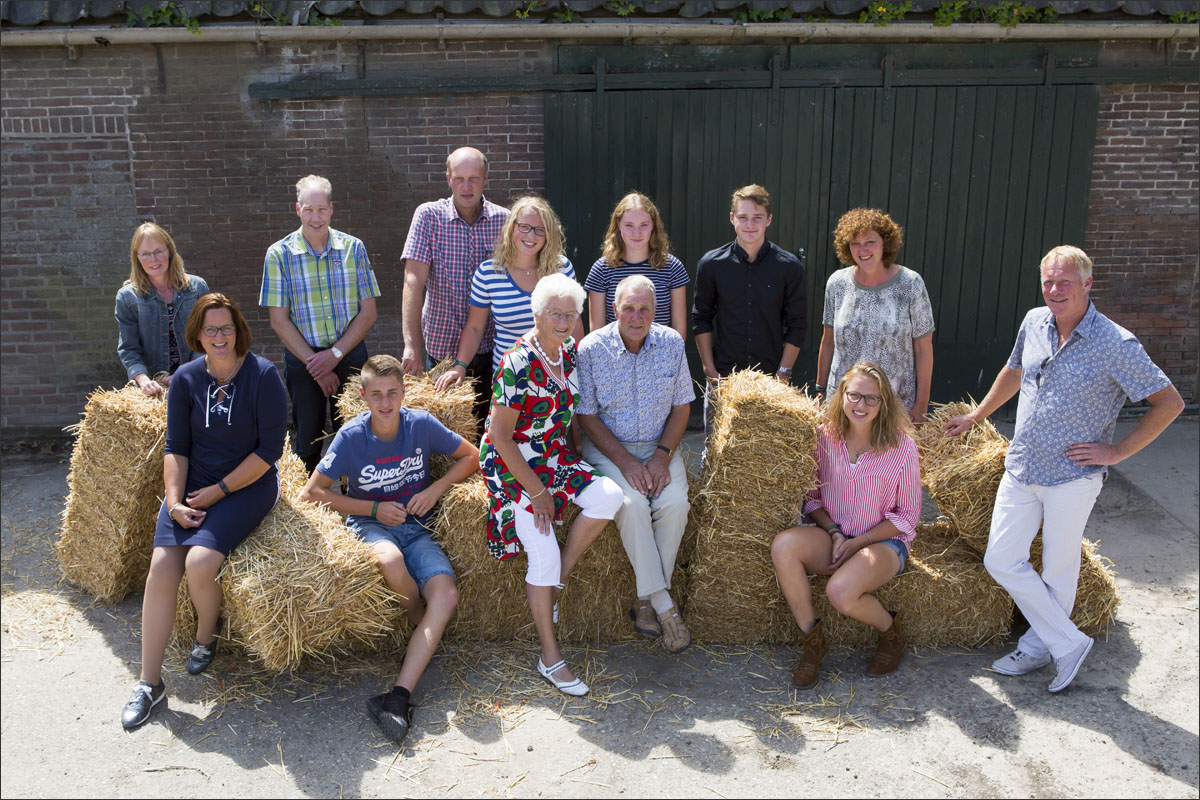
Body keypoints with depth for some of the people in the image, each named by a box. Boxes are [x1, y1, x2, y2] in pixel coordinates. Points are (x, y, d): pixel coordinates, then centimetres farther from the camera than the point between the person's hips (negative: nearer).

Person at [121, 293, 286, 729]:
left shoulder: (262, 375, -10)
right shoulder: (186, 379, 3)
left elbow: (270, 448, -11)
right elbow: (175, 448, 6)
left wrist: (218, 491, -11)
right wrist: (174, 501, -8)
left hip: (248, 485, -4)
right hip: (194, 485, 4)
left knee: (199, 562, -25)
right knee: (161, 566, -14)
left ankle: (206, 638, 9)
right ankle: (149, 682, -1)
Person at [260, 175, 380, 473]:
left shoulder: (353, 248, -1)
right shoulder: (280, 254, -4)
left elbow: (368, 312, -1)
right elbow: (279, 321, -5)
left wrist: (336, 354, -11)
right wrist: (314, 364, -11)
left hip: (349, 356, 1)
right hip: (302, 359, -1)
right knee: (307, 441, 9)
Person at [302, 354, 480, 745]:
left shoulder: (421, 424, -5)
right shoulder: (351, 436, -9)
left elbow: (471, 456, 7)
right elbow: (314, 491, -5)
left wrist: (436, 489, -8)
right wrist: (374, 509, -11)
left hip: (415, 526, 2)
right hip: (369, 524, -2)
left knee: (446, 595, -26)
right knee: (390, 559, -39)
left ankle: (399, 695, -28)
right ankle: (424, 627, -7)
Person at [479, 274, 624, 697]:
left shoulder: (569, 350, 2)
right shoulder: (518, 364, -21)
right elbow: (499, 436, -19)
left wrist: (570, 461, 10)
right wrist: (536, 491, -17)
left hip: (554, 454, 7)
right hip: (511, 463, -7)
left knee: (609, 497, -19)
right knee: (544, 555, -14)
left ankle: (555, 582, 0)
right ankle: (550, 657, 3)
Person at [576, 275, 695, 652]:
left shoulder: (671, 343, -1)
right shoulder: (591, 348, -9)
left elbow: (681, 407, 4)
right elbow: (587, 416, -7)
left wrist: (662, 455, -10)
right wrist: (625, 462, -17)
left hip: (659, 446, 2)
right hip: (608, 446, -2)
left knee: (675, 502, -25)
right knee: (632, 503, -30)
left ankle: (646, 599, -9)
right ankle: (663, 602, -18)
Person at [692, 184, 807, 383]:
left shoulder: (789, 267, -1)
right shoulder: (711, 264, 0)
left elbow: (796, 326, 2)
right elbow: (701, 319, 6)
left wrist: (783, 373, -4)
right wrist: (710, 370, 0)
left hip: (771, 376, 0)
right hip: (724, 374, 0)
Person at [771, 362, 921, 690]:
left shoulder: (901, 447, -9)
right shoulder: (825, 436, -2)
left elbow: (908, 515, -3)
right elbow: (812, 496, 8)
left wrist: (859, 542, -13)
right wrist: (834, 534, -10)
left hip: (883, 540, -3)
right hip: (832, 535, 3)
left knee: (840, 592, -33)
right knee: (783, 545, -29)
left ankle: (892, 631, 4)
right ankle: (811, 641, -12)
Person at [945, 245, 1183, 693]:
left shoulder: (1116, 345, -14)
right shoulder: (1034, 323, 3)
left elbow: (1170, 403, -8)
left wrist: (1117, 451, -10)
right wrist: (975, 416, 28)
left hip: (1073, 476, -5)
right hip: (1021, 469, 6)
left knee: (1059, 570, 8)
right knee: (1001, 562, 4)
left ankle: (1038, 647, 28)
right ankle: (1068, 643, 19)